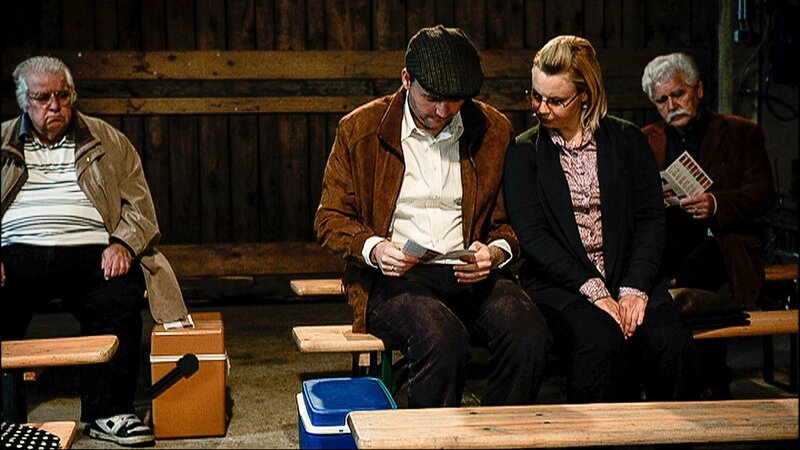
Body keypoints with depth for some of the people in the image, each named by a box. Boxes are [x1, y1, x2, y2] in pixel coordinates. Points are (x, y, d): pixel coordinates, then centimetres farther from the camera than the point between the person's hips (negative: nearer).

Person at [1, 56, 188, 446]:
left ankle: (107, 413, -19)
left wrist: (122, 244, -8)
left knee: (121, 296, -31)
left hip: (90, 253, 0)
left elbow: (138, 205, 12)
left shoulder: (108, 142, 18)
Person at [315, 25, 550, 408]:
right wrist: (374, 249, -13)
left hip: (471, 276, 3)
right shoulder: (360, 130, 3)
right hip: (392, 278, -2)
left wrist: (496, 252, -7)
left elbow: (510, 218, 17)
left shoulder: (493, 130, 10)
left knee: (528, 332, -29)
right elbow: (330, 220, 8)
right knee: (443, 338, -35)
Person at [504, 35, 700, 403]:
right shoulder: (523, 152, 8)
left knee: (672, 344, -27)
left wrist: (634, 289, -11)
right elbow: (532, 236, -3)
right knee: (602, 342, -33)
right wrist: (593, 290, -14)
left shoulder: (627, 139, 13)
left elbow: (650, 219, 5)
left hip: (630, 279, 2)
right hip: (558, 286, -2)